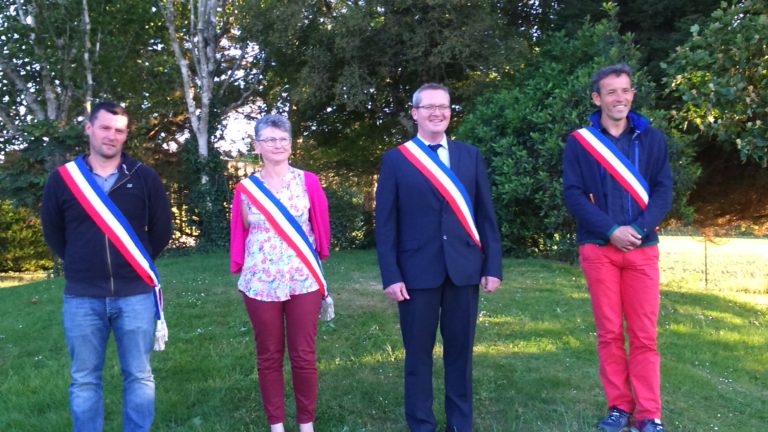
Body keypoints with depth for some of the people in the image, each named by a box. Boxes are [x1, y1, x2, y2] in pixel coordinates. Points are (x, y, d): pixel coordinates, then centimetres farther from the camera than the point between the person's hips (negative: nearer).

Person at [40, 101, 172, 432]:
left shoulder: (144, 177, 0)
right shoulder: (62, 178, 1)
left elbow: (162, 229, 9)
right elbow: (52, 232, 13)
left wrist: (139, 263, 9)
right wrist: (81, 264, 12)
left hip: (135, 295, 0)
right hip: (81, 298, 1)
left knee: (139, 376, 9)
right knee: (84, 380, 10)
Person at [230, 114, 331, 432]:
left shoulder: (308, 182, 2)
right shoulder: (245, 189, 4)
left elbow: (321, 227, 7)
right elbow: (241, 233, 11)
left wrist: (316, 263, 8)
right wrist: (241, 270, 8)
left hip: (304, 281, 0)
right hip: (260, 283, 1)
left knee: (303, 355, 5)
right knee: (268, 356, 9)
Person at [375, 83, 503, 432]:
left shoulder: (470, 155, 9)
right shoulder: (395, 159, 3)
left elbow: (485, 215, 7)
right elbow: (385, 223, -1)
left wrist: (493, 266, 1)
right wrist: (391, 275, -8)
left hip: (465, 268, 2)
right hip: (418, 270, -2)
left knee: (460, 350, 12)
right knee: (418, 352, 8)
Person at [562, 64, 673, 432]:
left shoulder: (651, 138, 8)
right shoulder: (579, 142, 3)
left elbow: (664, 190, 3)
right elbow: (572, 194, -4)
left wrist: (638, 230, -12)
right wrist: (611, 231, -14)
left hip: (642, 248, 1)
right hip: (598, 248, -1)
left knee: (644, 335, 1)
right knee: (609, 333, 4)